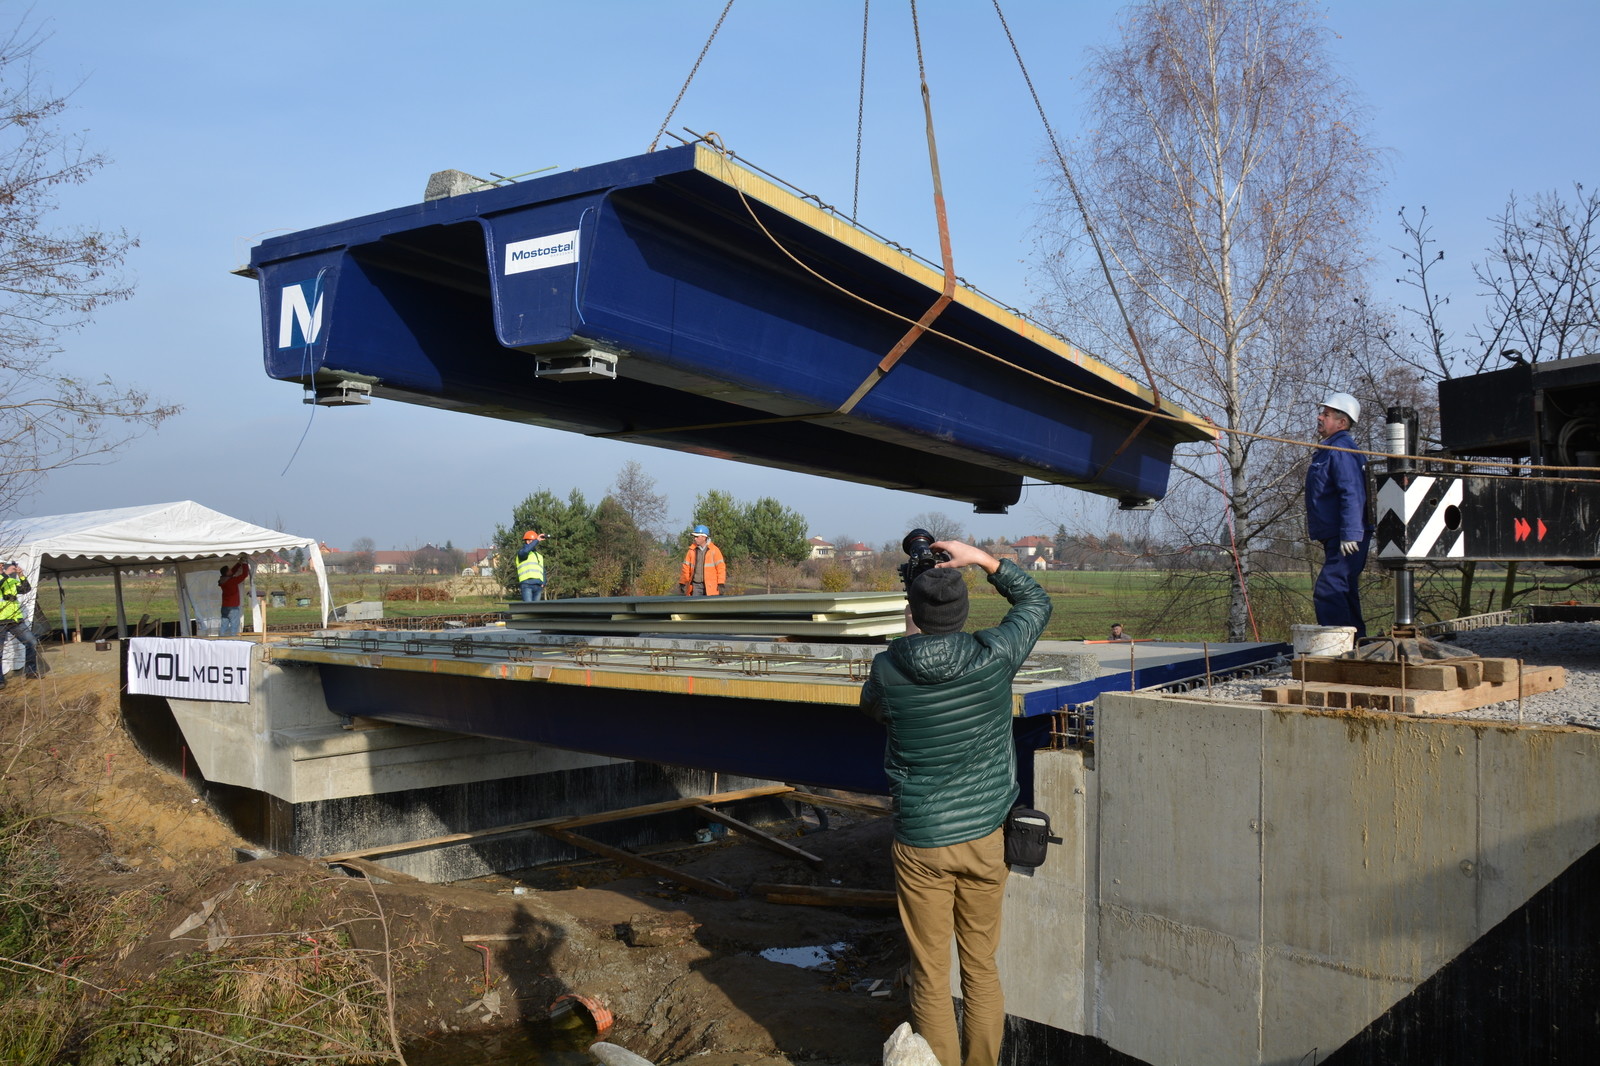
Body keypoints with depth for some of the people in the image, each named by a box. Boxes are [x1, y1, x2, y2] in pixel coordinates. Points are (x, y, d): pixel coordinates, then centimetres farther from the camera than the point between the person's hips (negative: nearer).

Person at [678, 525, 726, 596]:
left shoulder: (714, 550, 0)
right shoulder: (692, 550, 9)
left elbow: (721, 567, -2)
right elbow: (686, 567, 12)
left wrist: (721, 584, -9)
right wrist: (682, 583, 9)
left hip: (710, 587, -3)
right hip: (695, 585, 3)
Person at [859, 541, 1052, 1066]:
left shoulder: (888, 669, -11)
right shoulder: (995, 656, -11)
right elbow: (1036, 600, 8)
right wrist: (983, 559, 8)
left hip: (920, 845, -1)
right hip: (984, 839, 1)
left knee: (930, 977, 8)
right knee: (982, 968, 15)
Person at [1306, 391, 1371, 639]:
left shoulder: (1341, 450, -13)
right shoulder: (1330, 450, 20)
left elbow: (1352, 494, -23)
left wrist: (1349, 534, -28)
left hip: (1347, 541, -11)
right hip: (1337, 539, 11)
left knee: (1327, 593, -17)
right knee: (1343, 594, 15)